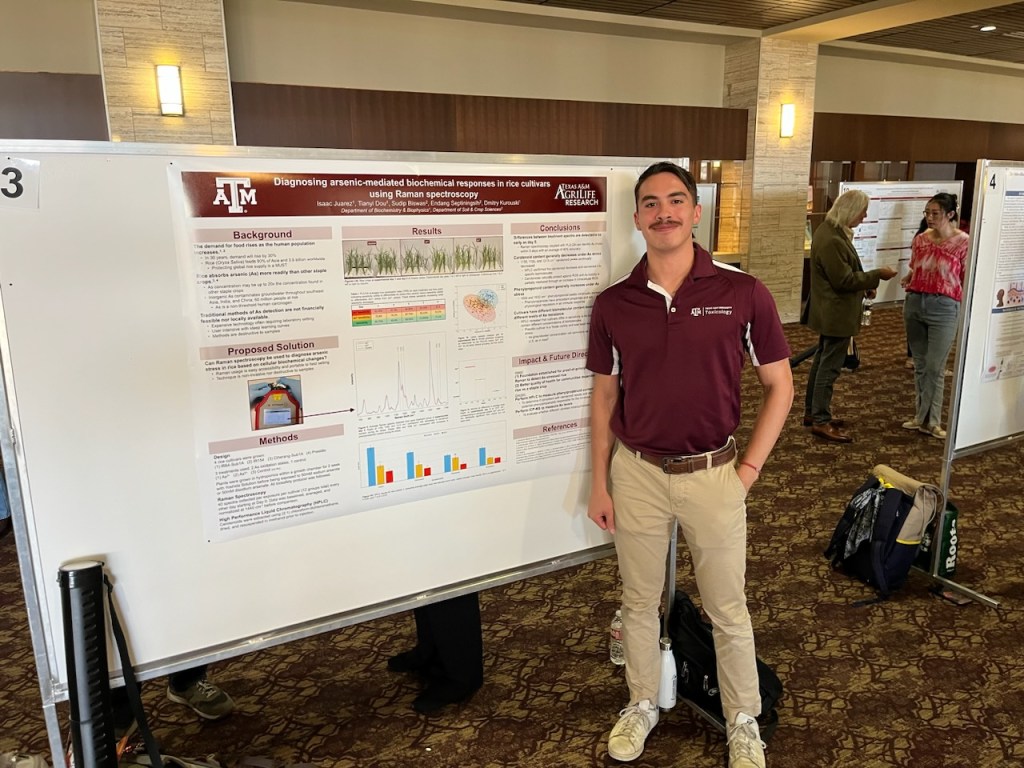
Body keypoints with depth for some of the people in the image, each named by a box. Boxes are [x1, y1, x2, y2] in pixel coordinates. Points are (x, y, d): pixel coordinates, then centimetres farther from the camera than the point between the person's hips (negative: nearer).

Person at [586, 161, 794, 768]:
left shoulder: (742, 293, -9)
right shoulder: (613, 303, -3)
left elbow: (780, 385, -1)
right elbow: (605, 396, 5)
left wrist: (749, 468, -4)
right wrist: (600, 483, 4)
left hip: (713, 475, -1)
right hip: (637, 474, 2)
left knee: (728, 609, 15)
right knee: (640, 601, 18)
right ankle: (642, 704, 42)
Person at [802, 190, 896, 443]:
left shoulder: (831, 230, 8)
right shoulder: (832, 240, -25)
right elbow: (845, 280, -23)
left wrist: (864, 286, 10)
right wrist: (877, 276, -14)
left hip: (830, 311, 11)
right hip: (837, 313, -11)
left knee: (823, 360, 17)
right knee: (830, 365, -4)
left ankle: (812, 412, 27)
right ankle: (821, 421, 4)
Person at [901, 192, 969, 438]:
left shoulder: (963, 243, -7)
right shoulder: (920, 239, 7)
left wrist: (964, 314, -7)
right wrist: (906, 280, -1)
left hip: (944, 308, -5)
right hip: (914, 304, 5)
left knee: (934, 367, -2)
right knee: (920, 365, 11)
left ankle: (930, 420, 8)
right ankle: (922, 415, 21)